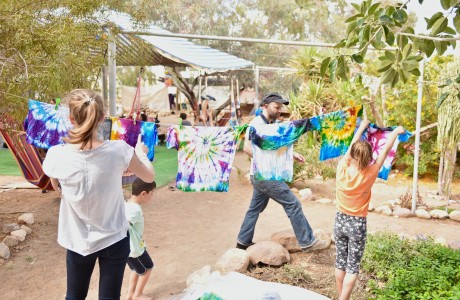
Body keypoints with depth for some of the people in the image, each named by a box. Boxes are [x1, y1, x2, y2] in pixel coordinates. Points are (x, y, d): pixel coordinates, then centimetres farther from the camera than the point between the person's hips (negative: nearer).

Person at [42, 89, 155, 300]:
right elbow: (149, 177, -2)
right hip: (114, 239, 0)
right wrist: (141, 152, 17)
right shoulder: (118, 150, -20)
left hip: (79, 241, 1)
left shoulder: (56, 156, -17)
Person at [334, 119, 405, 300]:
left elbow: (352, 146, 2)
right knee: (353, 266, 7)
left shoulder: (341, 168, -14)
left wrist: (361, 127, 18)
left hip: (340, 220, 4)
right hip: (357, 224, -3)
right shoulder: (369, 175, -19)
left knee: (340, 261, 15)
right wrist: (396, 132, 8)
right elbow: (385, 151, -6)